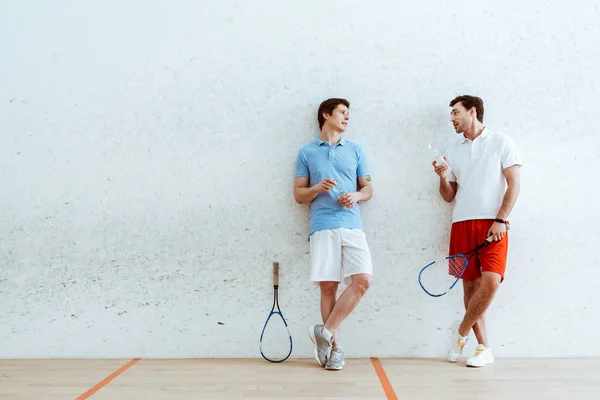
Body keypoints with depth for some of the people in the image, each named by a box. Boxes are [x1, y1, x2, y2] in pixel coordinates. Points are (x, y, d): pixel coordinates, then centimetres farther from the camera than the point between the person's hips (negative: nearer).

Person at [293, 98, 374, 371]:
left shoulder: (355, 151, 18)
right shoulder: (306, 153, 12)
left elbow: (368, 188, 18)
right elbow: (298, 195, 10)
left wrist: (356, 196, -4)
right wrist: (318, 188, -10)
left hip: (353, 226, 2)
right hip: (322, 227, -2)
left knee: (363, 280, -12)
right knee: (328, 287, -2)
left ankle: (325, 331, 2)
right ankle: (335, 347, 11)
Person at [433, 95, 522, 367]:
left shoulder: (501, 142, 5)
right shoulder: (453, 152, 16)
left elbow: (514, 184, -1)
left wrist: (500, 220, -11)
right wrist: (443, 177, -3)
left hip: (492, 224, -4)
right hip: (462, 224, 4)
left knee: (491, 281, -17)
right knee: (470, 285, 3)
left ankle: (461, 330, 6)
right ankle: (483, 348, 14)